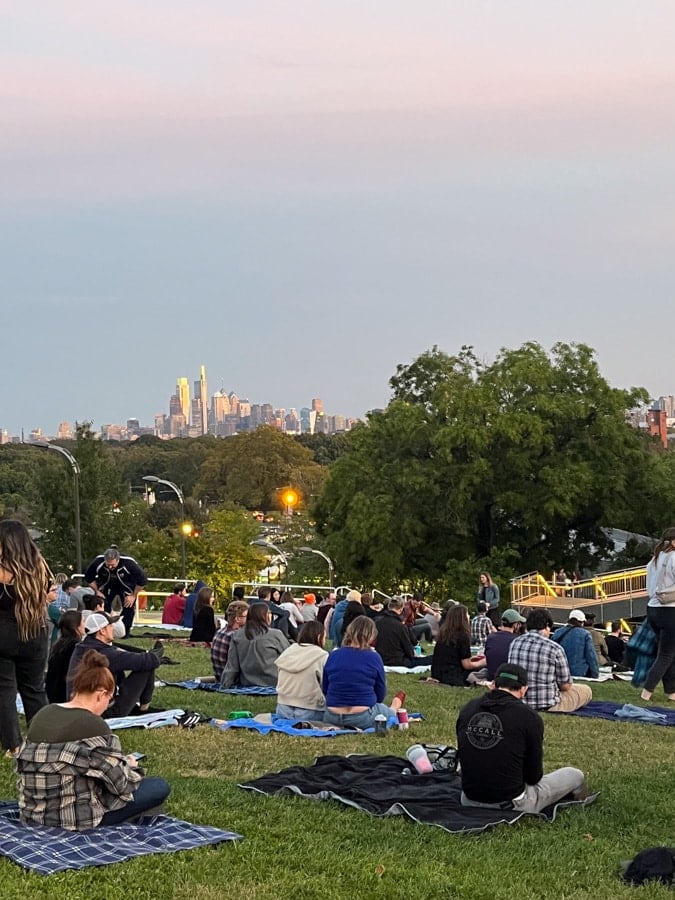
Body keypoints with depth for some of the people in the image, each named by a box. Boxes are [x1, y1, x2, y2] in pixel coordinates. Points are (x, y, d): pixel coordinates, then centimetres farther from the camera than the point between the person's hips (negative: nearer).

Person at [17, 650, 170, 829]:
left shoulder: (42, 715, 3)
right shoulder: (94, 726, -17)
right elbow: (121, 784, -14)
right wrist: (131, 766, 9)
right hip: (77, 819, -7)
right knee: (160, 787, 3)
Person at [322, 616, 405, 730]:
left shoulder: (332, 656, 0)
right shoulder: (374, 658, -9)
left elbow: (324, 690, 9)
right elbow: (381, 694, 1)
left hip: (331, 719, 3)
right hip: (362, 718, -3)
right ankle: (395, 707, 58)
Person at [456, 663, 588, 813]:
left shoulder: (467, 709, -1)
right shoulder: (529, 718, -14)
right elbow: (534, 774, -4)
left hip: (469, 801, 5)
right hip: (511, 804, -5)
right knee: (575, 775, 21)